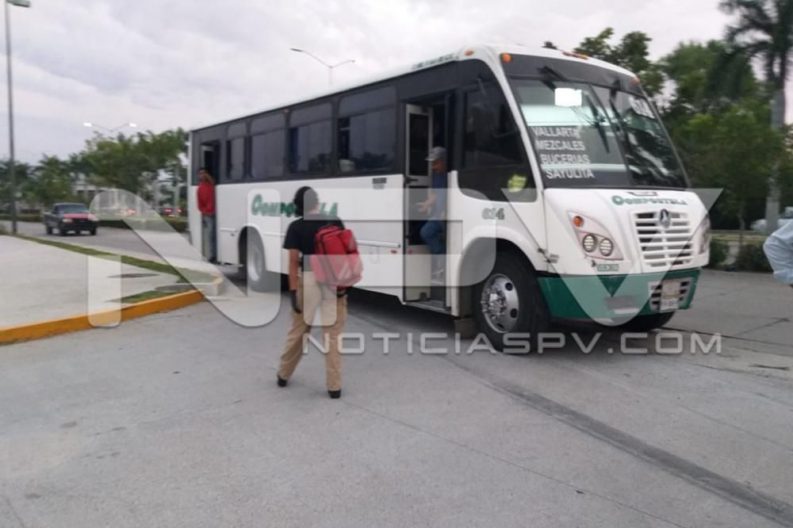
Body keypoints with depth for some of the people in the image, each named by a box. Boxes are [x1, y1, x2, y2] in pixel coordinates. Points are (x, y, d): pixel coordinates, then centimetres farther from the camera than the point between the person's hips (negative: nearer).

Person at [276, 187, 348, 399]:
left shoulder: (296, 227, -2)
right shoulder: (336, 222, 3)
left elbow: (293, 261, -6)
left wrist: (293, 290, -6)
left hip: (307, 279, 0)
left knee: (298, 330, 16)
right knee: (332, 334, 8)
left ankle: (284, 375, 34)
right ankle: (334, 386, 11)